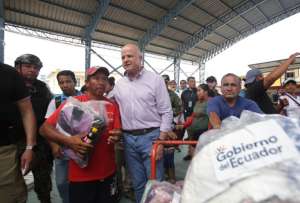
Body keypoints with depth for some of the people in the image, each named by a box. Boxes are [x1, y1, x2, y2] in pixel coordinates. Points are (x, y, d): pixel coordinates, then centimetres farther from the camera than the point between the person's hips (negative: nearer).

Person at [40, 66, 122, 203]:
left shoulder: (112, 106, 0)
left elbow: (117, 133, 5)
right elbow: (45, 128, -10)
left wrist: (115, 137, -18)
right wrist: (68, 141, -25)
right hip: (80, 175, -3)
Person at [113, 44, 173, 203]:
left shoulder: (155, 79, -5)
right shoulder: (119, 84, 8)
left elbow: (166, 113, -7)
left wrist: (160, 141, -11)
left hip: (150, 136, -3)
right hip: (128, 138, 4)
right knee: (137, 182, 18)